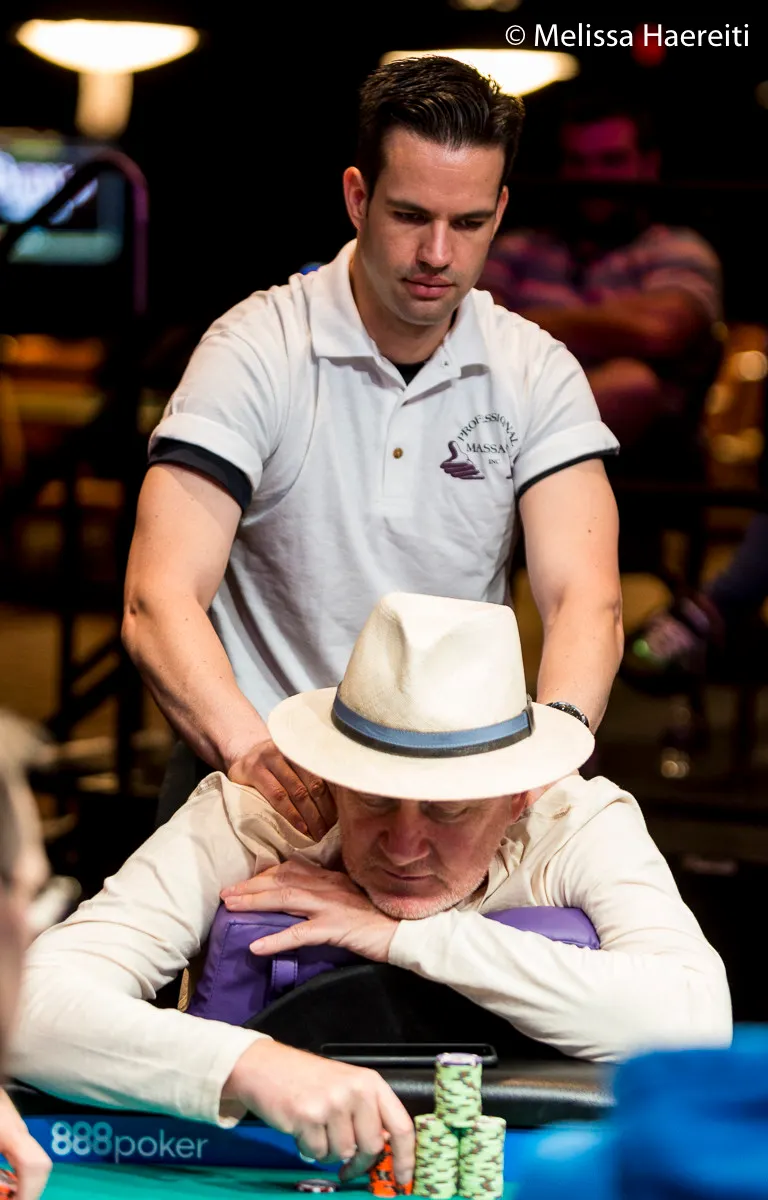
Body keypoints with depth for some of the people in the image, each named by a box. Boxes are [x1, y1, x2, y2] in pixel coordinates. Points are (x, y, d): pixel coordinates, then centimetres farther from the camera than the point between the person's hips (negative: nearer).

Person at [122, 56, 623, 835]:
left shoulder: (538, 375, 2)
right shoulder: (253, 352, -7)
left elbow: (585, 599, -9)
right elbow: (158, 601, -16)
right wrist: (251, 752, -36)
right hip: (270, 767, -3)